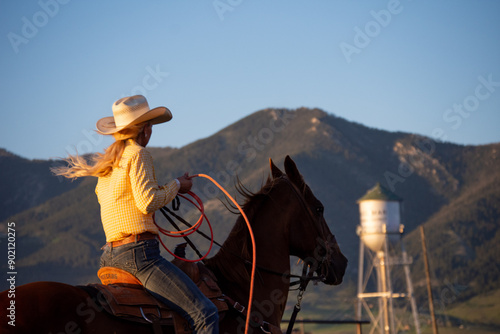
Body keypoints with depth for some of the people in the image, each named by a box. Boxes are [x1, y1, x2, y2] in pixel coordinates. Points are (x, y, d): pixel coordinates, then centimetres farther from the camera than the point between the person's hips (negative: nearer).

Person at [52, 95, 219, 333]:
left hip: (110, 255, 9)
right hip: (138, 252, -9)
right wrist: (176, 185, 0)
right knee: (205, 313, -15)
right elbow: (147, 201, -16)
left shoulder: (107, 160, 18)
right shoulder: (138, 154, -7)